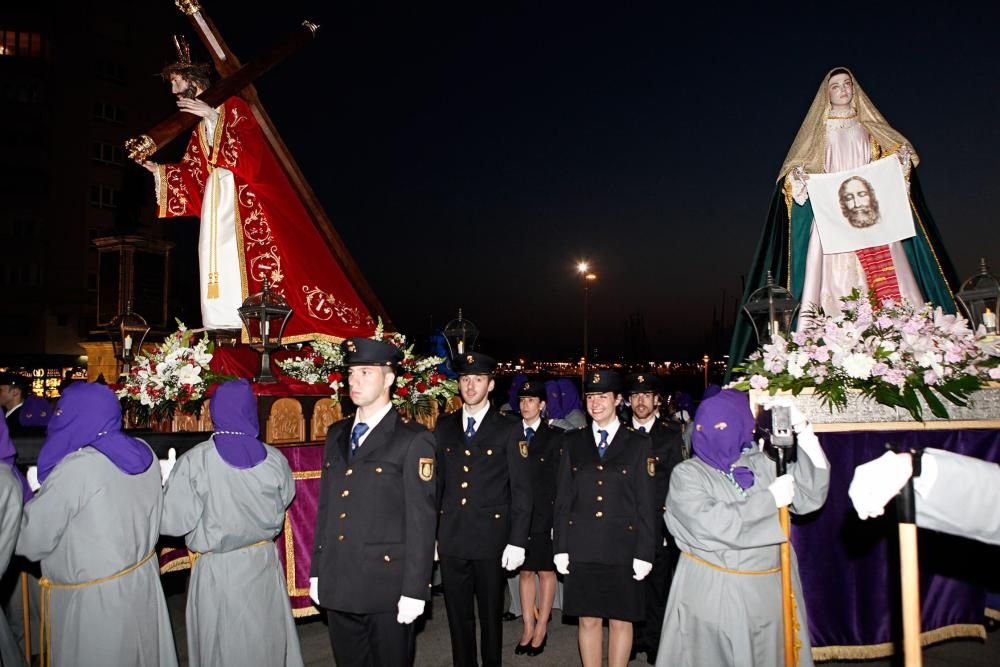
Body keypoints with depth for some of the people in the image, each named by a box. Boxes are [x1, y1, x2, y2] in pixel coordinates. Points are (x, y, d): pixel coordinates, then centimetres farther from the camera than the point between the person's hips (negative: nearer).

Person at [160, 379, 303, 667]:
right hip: (263, 563, 2)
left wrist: (169, 485, 2)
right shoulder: (275, 459, -10)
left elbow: (173, 522, -15)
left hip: (216, 569, -2)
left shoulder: (193, 462, -17)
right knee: (266, 639, 20)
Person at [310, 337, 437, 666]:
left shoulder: (413, 440, -10)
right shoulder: (336, 434, 10)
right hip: (337, 585, 6)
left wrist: (414, 590, -13)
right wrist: (317, 571, 11)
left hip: (387, 585, -5)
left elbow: (421, 520, -12)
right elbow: (325, 506, 12)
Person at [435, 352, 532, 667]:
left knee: (491, 614, 10)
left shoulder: (509, 429, -2)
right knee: (458, 615, 12)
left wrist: (517, 542, -9)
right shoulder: (444, 427, 8)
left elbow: (521, 490, -4)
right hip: (451, 538, 3)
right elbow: (436, 482, 9)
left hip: (491, 538, -3)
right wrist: (429, 533, 6)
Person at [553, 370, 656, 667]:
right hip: (582, 549, 2)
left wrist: (644, 554, -4)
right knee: (588, 620, 9)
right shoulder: (572, 442, 7)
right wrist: (560, 548, 2)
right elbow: (562, 498, 7)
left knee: (621, 620, 8)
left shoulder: (639, 444, 1)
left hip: (623, 549, -1)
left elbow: (645, 503, 0)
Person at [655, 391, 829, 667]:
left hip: (769, 591, 4)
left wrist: (803, 431, -11)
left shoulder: (763, 464, 4)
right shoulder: (686, 474, -7)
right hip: (711, 593, -3)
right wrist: (770, 499, -14)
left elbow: (811, 494, -4)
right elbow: (711, 524, -19)